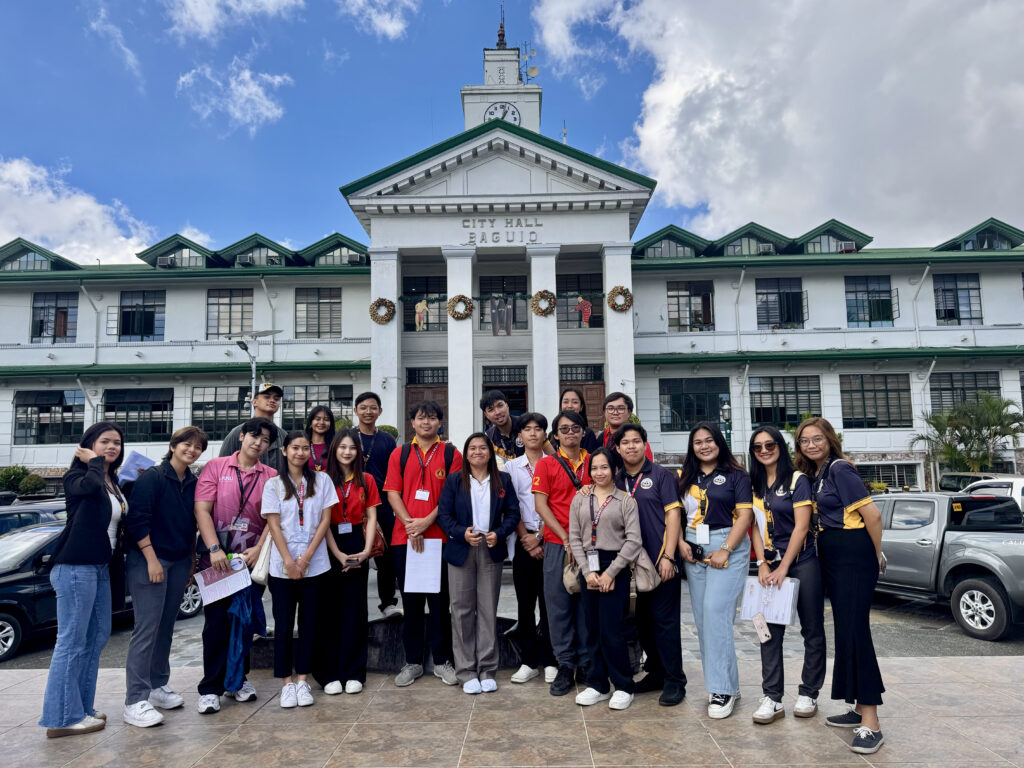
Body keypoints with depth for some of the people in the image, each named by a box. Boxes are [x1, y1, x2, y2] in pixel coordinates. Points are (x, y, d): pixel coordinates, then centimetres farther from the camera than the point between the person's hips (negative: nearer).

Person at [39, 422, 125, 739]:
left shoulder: (112, 482, 14)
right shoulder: (76, 476, -8)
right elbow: (89, 486, -33)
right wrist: (93, 461, -16)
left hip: (100, 567, 9)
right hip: (75, 567, -9)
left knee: (97, 636, 13)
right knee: (72, 641, -4)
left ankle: (81, 707, 24)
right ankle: (63, 718, 4)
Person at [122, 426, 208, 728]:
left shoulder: (192, 483, 10)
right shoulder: (152, 477, -10)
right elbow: (137, 520, -15)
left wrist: (191, 561, 15)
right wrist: (152, 559, -18)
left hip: (179, 563, 7)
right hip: (149, 562, -7)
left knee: (166, 626, 13)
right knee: (147, 629, -7)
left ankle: (158, 685, 26)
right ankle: (136, 701, -2)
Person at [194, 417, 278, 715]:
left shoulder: (271, 476, 4)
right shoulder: (215, 467, 1)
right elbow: (202, 510, -6)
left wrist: (258, 549, -14)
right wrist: (215, 549, -15)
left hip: (251, 560, 2)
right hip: (216, 560, -2)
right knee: (217, 623, 1)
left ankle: (238, 678, 27)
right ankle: (210, 688, 12)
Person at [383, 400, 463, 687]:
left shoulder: (451, 454, 4)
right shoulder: (400, 454, 10)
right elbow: (393, 492, 4)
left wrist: (427, 521, -13)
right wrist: (409, 523, -10)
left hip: (439, 537, -2)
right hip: (405, 537, 2)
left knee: (440, 600, 5)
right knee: (410, 600, 9)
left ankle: (442, 660, 17)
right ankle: (413, 662, 20)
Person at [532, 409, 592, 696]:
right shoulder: (546, 464, 3)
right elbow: (541, 504, -3)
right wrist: (565, 537, -10)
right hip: (557, 544, -1)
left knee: (588, 602, 7)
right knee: (559, 604, 2)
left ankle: (586, 663, 19)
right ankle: (565, 665, 12)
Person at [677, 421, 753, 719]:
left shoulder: (736, 476, 0)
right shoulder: (685, 478, 14)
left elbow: (744, 515, -6)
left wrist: (725, 550, -14)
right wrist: (680, 543, -3)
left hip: (727, 546, -5)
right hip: (693, 548, 5)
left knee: (715, 611, -15)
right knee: (702, 616, 7)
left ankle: (723, 688, -7)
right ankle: (720, 682, 19)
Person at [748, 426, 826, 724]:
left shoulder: (798, 480, -6)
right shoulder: (754, 485, 9)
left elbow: (801, 527, -11)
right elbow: (757, 527, 8)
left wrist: (783, 568, -13)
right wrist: (762, 564, -3)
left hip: (803, 562, -4)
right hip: (772, 563, 4)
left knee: (812, 629, 6)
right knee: (770, 631, 2)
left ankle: (808, 694, 19)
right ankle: (772, 698, 7)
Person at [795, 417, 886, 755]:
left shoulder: (840, 469, -11)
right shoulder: (815, 475, 14)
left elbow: (872, 514, -15)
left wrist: (876, 555, -4)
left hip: (854, 555, -9)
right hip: (831, 557, 9)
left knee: (854, 630, -11)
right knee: (845, 630, 13)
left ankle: (870, 724, -8)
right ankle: (859, 708, 23)